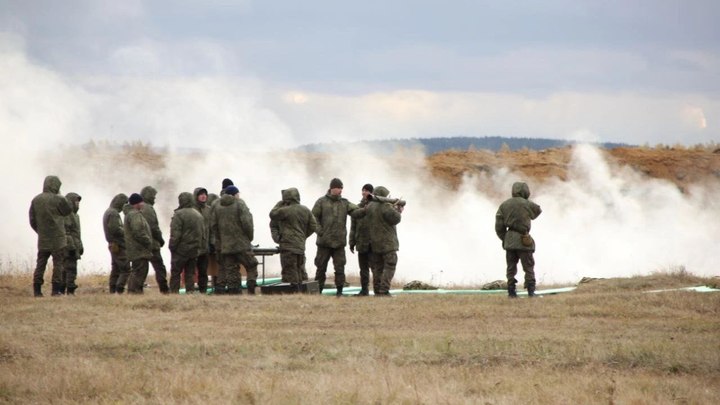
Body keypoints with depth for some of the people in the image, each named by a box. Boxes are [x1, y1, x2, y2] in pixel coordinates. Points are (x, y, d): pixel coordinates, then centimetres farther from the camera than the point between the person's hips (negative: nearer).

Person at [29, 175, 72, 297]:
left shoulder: (35, 200, 4)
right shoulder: (58, 200, -12)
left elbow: (32, 220, 7)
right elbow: (68, 210, 5)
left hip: (42, 238, 4)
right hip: (57, 239, -4)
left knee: (41, 263, 8)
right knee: (58, 263, 1)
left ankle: (37, 289, 3)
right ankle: (56, 289, -4)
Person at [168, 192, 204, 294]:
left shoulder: (179, 214, -14)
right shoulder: (198, 215, 11)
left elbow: (175, 234, -17)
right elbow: (203, 234, 15)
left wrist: (172, 247, -9)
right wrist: (199, 245, 19)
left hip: (181, 249, -6)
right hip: (194, 250, 6)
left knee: (175, 273, 1)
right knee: (190, 273, 10)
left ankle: (174, 291, -3)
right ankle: (190, 291, 6)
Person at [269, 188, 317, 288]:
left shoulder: (286, 210, -14)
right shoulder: (306, 210, 8)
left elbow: (273, 215, 1)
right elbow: (313, 226, 10)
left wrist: (279, 204, 12)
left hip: (288, 245, -7)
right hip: (301, 246, 7)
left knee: (290, 272, -4)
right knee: (300, 271, 16)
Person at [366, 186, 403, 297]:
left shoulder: (369, 206, 6)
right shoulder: (385, 206, -16)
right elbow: (395, 219, -15)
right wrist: (399, 211, 7)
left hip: (374, 243, 7)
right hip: (387, 242, -7)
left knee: (377, 268, 11)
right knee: (389, 266, -4)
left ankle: (377, 291, 10)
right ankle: (383, 291, -13)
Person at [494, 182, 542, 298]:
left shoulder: (504, 205, 4)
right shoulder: (527, 204, -8)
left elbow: (499, 226, 4)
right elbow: (538, 210, 14)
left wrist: (504, 238, 13)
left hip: (509, 240, 4)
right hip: (523, 240, -4)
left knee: (511, 267, 11)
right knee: (528, 266, 5)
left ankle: (511, 291, 7)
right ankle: (531, 290, 1)